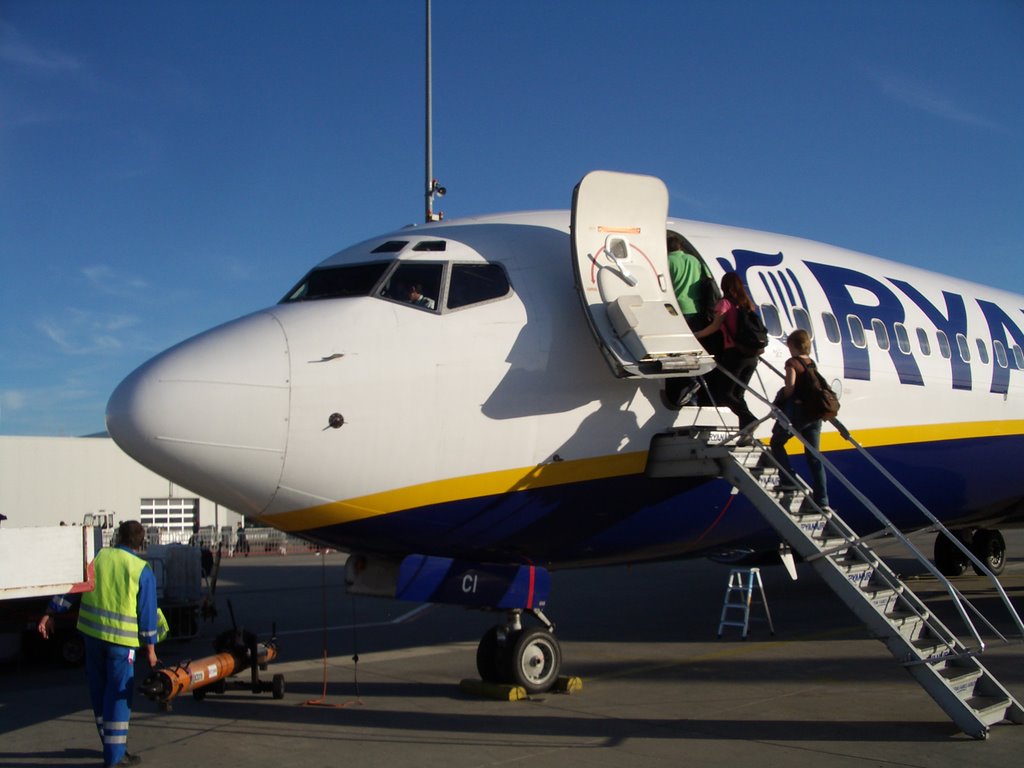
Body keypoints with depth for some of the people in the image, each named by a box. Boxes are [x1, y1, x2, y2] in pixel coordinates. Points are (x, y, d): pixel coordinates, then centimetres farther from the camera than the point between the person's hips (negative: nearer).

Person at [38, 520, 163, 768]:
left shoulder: (99, 557, 5)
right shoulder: (143, 571, -5)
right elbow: (147, 613, -5)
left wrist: (50, 614, 12)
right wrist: (150, 649, 2)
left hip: (92, 632, 4)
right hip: (122, 638, -4)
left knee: (99, 691, 16)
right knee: (119, 694, 3)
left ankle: (112, 745, 28)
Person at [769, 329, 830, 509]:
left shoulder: (792, 362, -7)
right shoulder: (811, 363, 13)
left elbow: (790, 387, -18)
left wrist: (782, 400, 1)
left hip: (797, 410, -6)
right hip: (814, 412, 6)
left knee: (777, 443, 15)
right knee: (813, 456, 7)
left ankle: (789, 481, 3)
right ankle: (822, 500, 4)